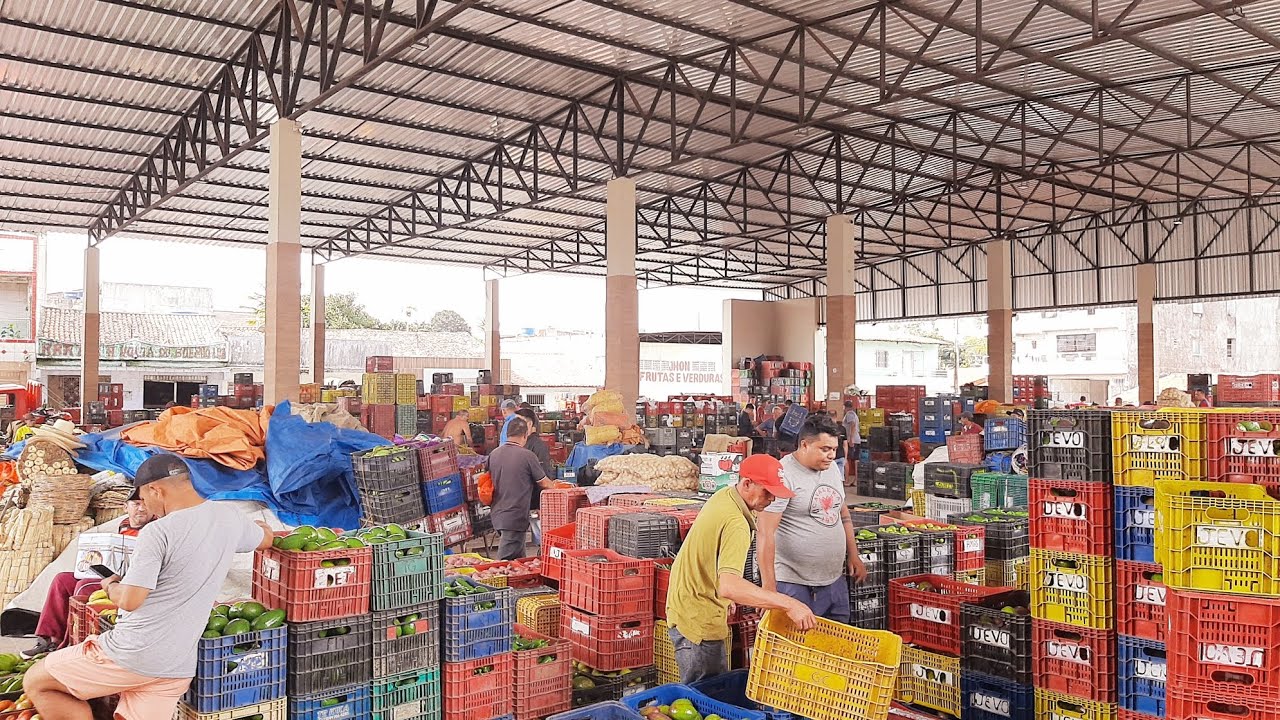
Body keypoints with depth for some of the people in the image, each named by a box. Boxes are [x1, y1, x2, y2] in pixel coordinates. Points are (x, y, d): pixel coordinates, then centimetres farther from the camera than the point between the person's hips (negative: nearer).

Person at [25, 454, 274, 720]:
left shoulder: (158, 532, -18)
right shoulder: (230, 515, 2)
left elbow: (128, 601, -16)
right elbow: (266, 539, 22)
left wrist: (110, 585, 5)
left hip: (134, 655, -6)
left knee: (35, 683, 12)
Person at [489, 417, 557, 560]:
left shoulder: (493, 454, 4)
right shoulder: (527, 456, -13)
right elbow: (544, 484, -3)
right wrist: (556, 486, 19)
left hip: (497, 515, 7)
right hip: (515, 516, -7)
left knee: (519, 558, 17)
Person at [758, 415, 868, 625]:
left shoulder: (831, 468, 8)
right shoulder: (783, 475, -17)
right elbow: (766, 533, -22)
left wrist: (853, 555, 17)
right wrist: (768, 585, -26)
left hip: (835, 580, 8)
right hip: (794, 585, -8)